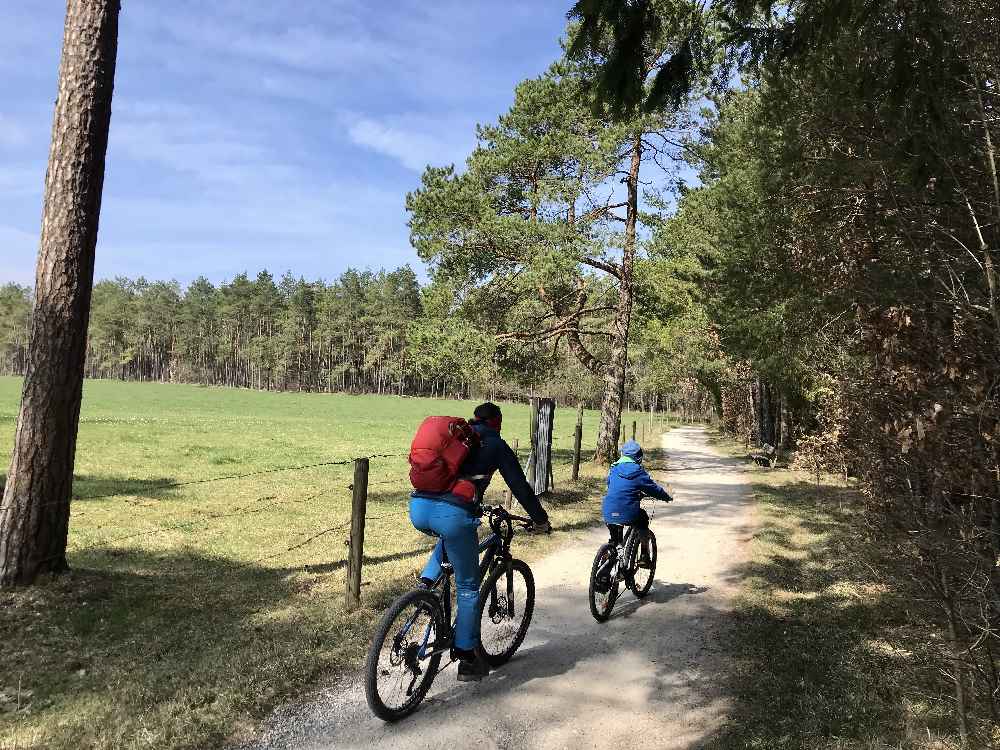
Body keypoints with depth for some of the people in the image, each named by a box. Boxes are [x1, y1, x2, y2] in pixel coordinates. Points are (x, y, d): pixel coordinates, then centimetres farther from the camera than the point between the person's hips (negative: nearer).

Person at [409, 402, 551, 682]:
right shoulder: (495, 444, 11)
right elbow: (519, 485, 10)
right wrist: (541, 520, 23)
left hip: (418, 509, 5)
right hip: (453, 514, -5)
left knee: (448, 538, 39)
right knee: (468, 587, 12)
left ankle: (427, 581, 20)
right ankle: (467, 658, 18)